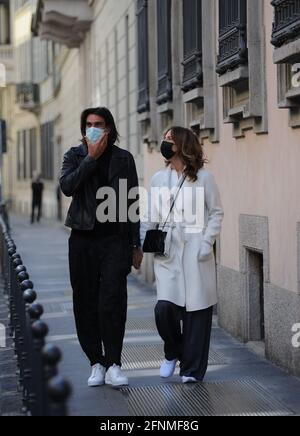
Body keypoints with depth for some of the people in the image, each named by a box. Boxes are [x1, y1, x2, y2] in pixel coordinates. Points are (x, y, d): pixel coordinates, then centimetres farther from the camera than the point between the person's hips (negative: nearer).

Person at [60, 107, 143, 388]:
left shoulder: (123, 159, 7)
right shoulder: (75, 155, 8)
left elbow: (132, 203, 9)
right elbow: (66, 186, -12)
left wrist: (136, 244, 7)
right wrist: (91, 157, -13)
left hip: (115, 239, -1)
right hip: (83, 238, 2)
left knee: (112, 301, -12)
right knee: (86, 304, 4)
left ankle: (113, 365, -7)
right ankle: (97, 363, 14)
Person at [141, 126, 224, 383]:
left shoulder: (203, 177, 2)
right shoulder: (159, 179, 12)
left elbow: (217, 213, 3)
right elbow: (150, 217, 13)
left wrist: (207, 242, -8)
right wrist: (141, 244, 1)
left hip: (195, 253, -2)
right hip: (167, 253, 3)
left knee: (196, 310, -1)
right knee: (165, 307, -10)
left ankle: (192, 369, 12)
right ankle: (172, 353, 18)